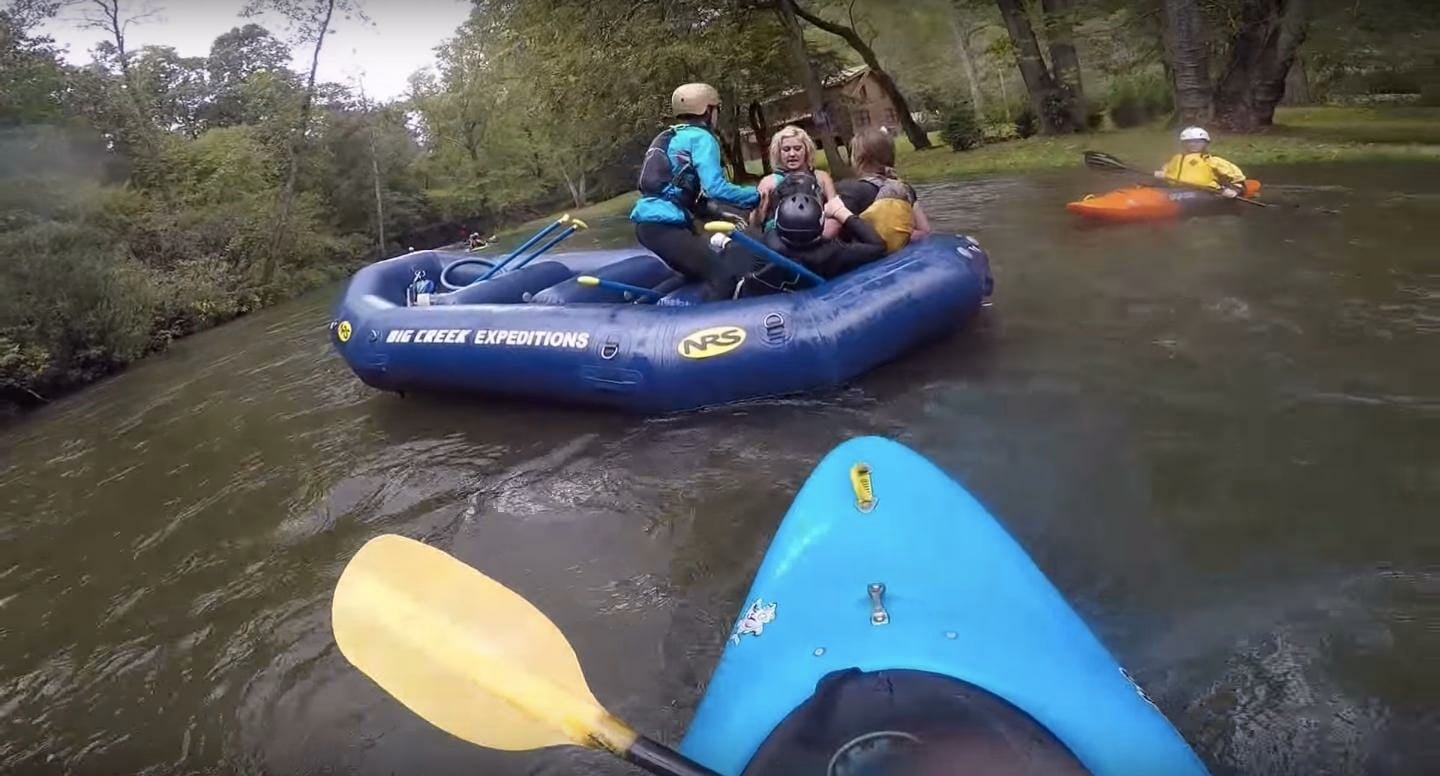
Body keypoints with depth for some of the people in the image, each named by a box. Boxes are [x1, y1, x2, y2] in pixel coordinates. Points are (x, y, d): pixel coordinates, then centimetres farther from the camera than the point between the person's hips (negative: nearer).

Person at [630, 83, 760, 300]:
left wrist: (718, 214, 19)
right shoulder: (701, 137, -3)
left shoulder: (667, 138, 25)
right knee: (723, 275, -9)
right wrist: (756, 195, -6)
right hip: (665, 225, -9)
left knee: (700, 272, 24)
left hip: (647, 222, 9)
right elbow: (715, 188, -17)